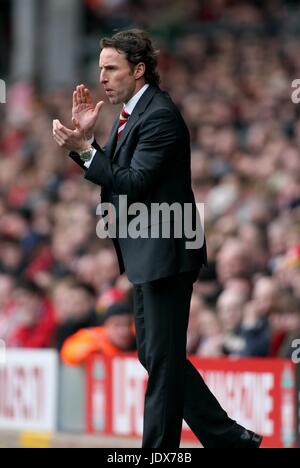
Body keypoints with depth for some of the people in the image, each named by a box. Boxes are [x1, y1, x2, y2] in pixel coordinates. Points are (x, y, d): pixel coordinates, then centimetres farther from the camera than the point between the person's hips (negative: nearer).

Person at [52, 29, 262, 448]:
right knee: (156, 356, 14)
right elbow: (111, 177, 15)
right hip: (147, 257, 11)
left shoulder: (160, 116, -17)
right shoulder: (131, 115, 14)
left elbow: (134, 183, -22)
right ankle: (227, 437, 19)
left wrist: (84, 149, -23)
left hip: (165, 254, -11)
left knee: (163, 360, -4)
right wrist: (85, 137, 3)